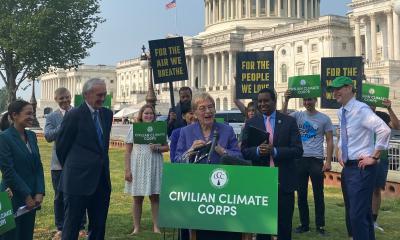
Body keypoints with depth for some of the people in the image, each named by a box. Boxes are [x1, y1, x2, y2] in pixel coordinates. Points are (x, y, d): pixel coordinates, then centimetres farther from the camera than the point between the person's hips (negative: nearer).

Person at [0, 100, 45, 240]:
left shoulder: (31, 136, 8)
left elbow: (38, 166, 7)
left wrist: (39, 192, -3)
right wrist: (26, 195, -13)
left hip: (31, 198, 6)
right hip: (13, 198, -6)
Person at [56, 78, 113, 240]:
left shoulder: (107, 114, 9)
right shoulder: (74, 115, -10)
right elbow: (61, 146, -2)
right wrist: (70, 168, 9)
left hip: (101, 181, 6)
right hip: (79, 180, -6)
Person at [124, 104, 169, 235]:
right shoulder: (134, 128, 2)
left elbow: (166, 147, 9)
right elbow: (128, 151, 1)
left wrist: (157, 148, -13)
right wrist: (127, 170, -6)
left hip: (154, 167, 1)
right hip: (138, 167, -1)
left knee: (155, 197, 4)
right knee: (137, 198, 5)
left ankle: (156, 227, 11)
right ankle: (136, 228, 13)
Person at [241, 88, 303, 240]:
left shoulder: (289, 121, 1)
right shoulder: (251, 123, 5)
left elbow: (298, 150, -6)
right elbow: (244, 151, 2)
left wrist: (274, 151, -19)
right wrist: (257, 150, -19)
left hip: (284, 181, -1)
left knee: (285, 225, 9)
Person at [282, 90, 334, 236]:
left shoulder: (324, 119, 0)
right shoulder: (298, 115, 5)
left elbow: (329, 141, 0)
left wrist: (328, 161, -7)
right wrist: (286, 101, -22)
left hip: (316, 160, -3)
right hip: (300, 160, 3)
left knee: (318, 195, 3)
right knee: (301, 195, 9)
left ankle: (320, 225, 13)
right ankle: (304, 224, 20)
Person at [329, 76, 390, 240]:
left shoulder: (361, 109, -16)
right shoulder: (340, 113, 10)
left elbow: (384, 130, -26)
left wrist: (374, 157, -20)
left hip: (361, 168, -9)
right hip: (347, 167, 9)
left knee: (358, 215, -12)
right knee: (352, 212, 16)